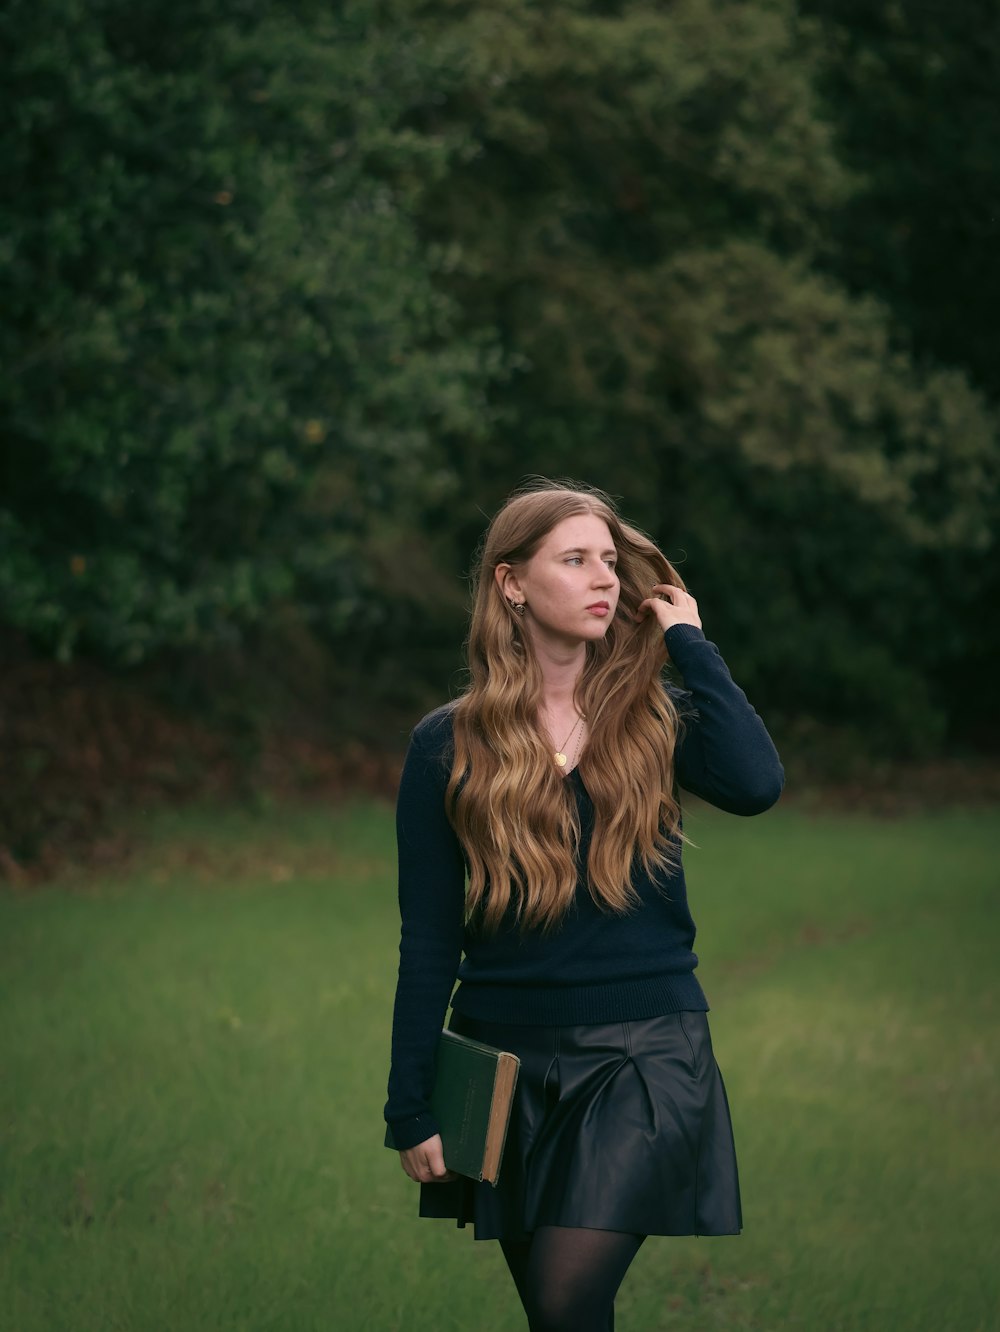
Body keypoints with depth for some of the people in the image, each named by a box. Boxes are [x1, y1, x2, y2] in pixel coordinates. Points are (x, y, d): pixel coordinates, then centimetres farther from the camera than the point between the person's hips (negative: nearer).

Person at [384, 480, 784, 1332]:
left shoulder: (656, 719, 3)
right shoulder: (450, 746, 1)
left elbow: (755, 786, -19)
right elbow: (428, 941, 1)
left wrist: (688, 643, -9)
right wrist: (410, 1106, -2)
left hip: (646, 1050, -1)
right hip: (505, 1061, 2)